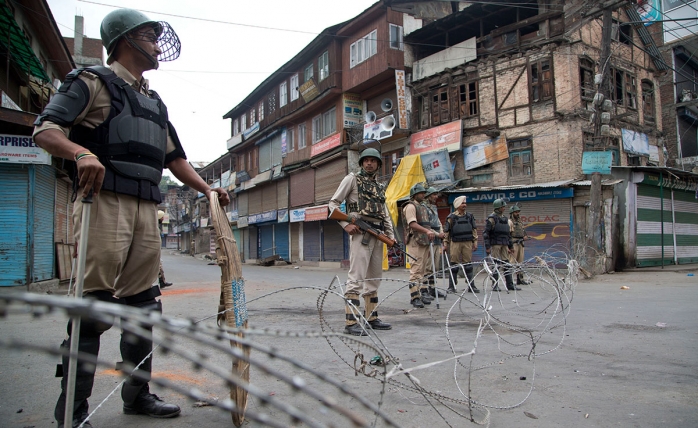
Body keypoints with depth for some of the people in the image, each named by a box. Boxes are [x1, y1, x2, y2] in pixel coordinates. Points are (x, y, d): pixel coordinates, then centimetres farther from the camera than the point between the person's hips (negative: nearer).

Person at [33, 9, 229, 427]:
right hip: (105, 200, -7)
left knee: (143, 305, 8)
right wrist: (81, 152, -25)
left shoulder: (155, 102, 27)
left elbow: (174, 156, 29)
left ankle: (138, 394, 20)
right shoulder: (94, 81, 6)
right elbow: (46, 129, -5)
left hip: (146, 208, 7)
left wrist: (206, 188, 17)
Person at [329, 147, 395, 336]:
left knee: (374, 277, 10)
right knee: (357, 276, -13)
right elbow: (333, 203, 0)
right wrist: (345, 224, -13)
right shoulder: (352, 179, 5)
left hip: (378, 234, 7)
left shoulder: (380, 187, 21)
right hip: (360, 231, -7)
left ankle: (371, 318, 19)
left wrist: (390, 234, 9)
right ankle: (351, 322, -13)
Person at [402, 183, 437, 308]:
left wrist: (433, 232, 16)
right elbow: (412, 224, -20)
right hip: (415, 242, -9)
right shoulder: (410, 206, -6)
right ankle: (415, 297, -8)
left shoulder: (423, 206, 23)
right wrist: (427, 231, -31)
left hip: (425, 241, 10)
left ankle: (418, 294, 18)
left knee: (422, 270, 12)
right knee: (416, 269, -10)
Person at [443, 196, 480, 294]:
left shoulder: (470, 216, 13)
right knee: (454, 265, 0)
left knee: (468, 264, 5)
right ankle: (452, 286, 6)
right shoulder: (451, 217, 3)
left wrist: (475, 242, 7)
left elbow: (474, 229, 15)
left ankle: (471, 285, 11)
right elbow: (447, 231, 4)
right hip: (455, 243, -3)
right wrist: (446, 244, 1)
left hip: (468, 243, 3)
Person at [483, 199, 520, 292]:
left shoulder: (505, 218, 17)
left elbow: (508, 233, 24)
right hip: (495, 244, -7)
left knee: (507, 264, 6)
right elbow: (486, 233, -11)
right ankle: (495, 285, 2)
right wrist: (487, 247, -16)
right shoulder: (491, 218, -6)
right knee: (495, 264, -4)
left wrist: (511, 246, 20)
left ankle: (510, 285, 10)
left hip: (504, 244, 7)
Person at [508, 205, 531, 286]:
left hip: (520, 244, 8)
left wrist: (525, 236, 0)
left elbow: (524, 232, 23)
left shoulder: (520, 222, 20)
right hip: (513, 243, -8)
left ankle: (520, 279, 18)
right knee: (512, 261, -11)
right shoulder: (510, 222, -6)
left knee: (520, 261, 11)